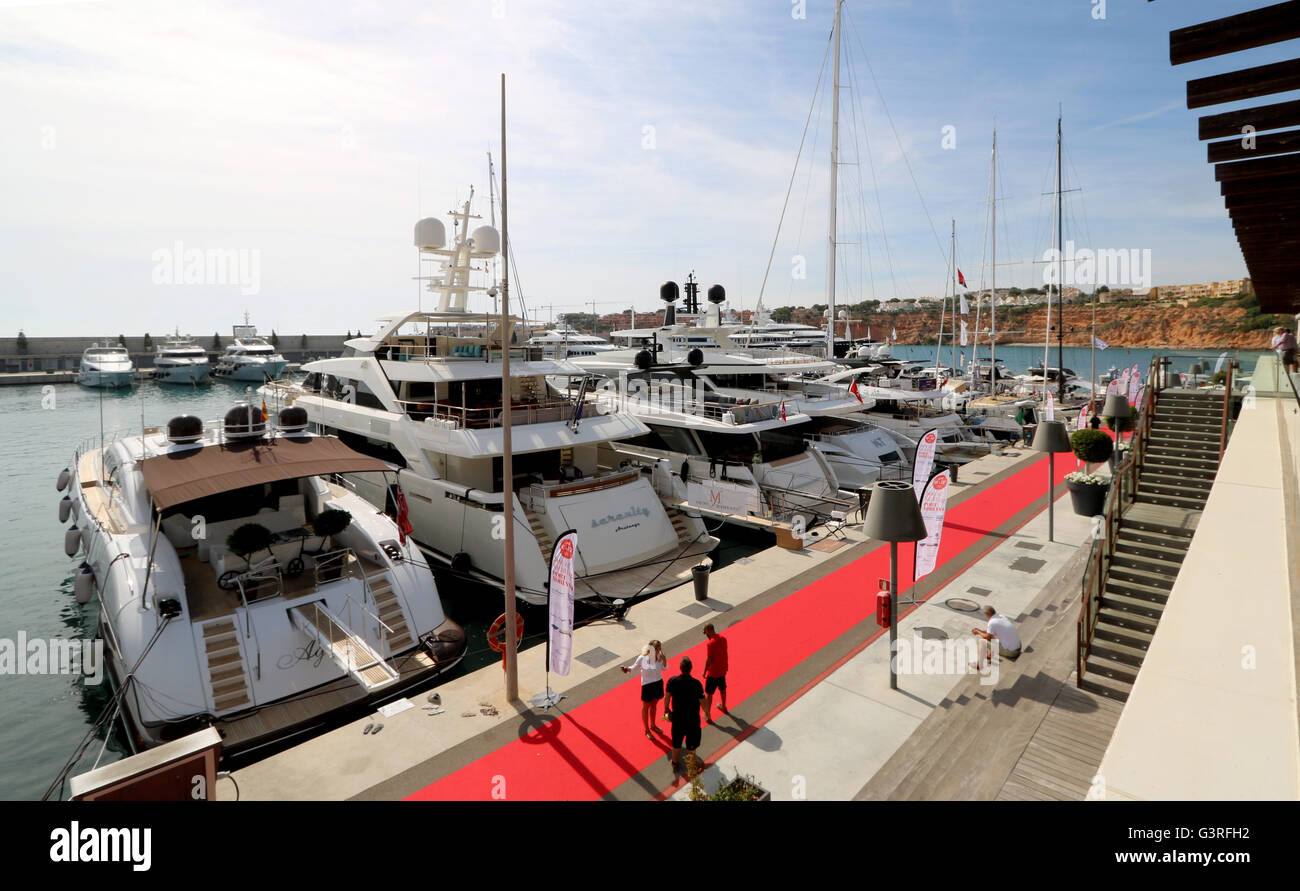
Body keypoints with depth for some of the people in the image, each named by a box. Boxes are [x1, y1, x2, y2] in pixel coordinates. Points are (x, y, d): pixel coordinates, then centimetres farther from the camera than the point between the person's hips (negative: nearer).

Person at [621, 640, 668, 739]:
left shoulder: (659, 656, -15)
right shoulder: (642, 658, -24)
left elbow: (665, 668, -6)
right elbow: (635, 667, -10)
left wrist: (663, 657, -21)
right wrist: (628, 669, -30)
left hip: (658, 683, 4)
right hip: (647, 685, -4)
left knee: (654, 705, 25)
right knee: (646, 707, 15)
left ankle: (653, 725, 48)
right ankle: (647, 730, 34)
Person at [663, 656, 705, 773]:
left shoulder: (672, 681, -17)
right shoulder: (697, 684, -22)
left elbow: (667, 697, -9)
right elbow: (702, 701, -14)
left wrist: (666, 710, 9)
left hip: (677, 717, 2)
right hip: (693, 719, -2)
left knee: (676, 743, 23)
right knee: (691, 745, 19)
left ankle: (675, 764, 41)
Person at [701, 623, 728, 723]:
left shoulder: (710, 643, -26)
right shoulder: (723, 639, -5)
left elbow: (708, 660, -21)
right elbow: (725, 654, 6)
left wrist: (704, 671, -6)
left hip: (712, 673, -7)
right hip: (722, 670, 7)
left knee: (709, 694, 8)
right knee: (723, 690, 27)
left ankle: (708, 716, 17)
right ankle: (723, 706, 49)